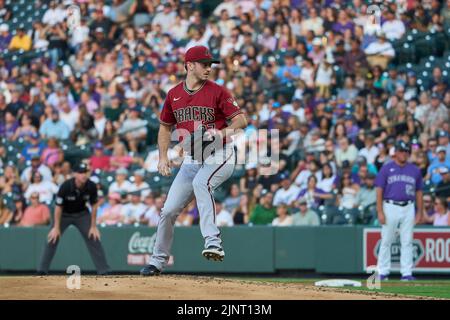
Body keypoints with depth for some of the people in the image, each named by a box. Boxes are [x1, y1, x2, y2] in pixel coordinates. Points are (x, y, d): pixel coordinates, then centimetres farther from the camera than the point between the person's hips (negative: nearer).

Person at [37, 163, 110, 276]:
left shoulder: (91, 186, -22)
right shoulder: (65, 186, -30)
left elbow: (94, 206, -8)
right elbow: (58, 207, -21)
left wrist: (93, 226, -8)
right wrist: (56, 227, -18)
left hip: (82, 214, 2)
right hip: (64, 214, -2)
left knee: (94, 239, -8)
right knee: (52, 239, -10)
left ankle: (103, 271, -4)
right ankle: (42, 271, -4)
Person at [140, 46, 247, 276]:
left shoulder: (217, 92, -7)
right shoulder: (174, 95, 5)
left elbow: (241, 120, -9)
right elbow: (165, 127, 17)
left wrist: (221, 132, -27)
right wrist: (163, 157, 5)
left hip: (220, 156, -5)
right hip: (192, 159, 5)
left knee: (201, 183, -37)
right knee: (169, 211, 2)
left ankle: (213, 241, -43)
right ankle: (158, 260, 21)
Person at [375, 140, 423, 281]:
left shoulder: (414, 170, 10)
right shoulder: (386, 168, 1)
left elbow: (419, 192, 14)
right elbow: (379, 190, -2)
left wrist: (420, 211, 8)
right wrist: (380, 212, -10)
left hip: (408, 208, 2)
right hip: (390, 207, -2)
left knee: (407, 242, 1)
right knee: (386, 241, 2)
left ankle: (407, 273, 3)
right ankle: (383, 272, 8)